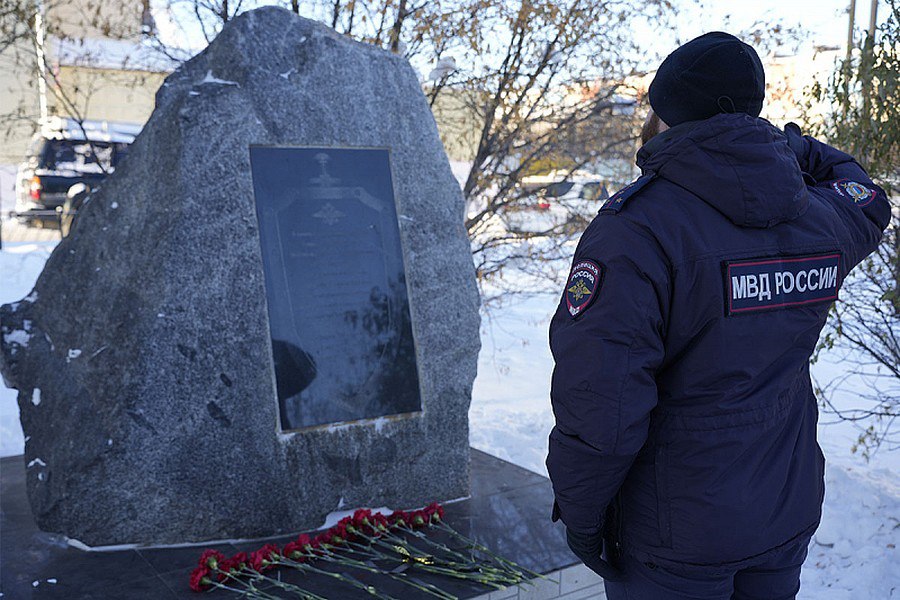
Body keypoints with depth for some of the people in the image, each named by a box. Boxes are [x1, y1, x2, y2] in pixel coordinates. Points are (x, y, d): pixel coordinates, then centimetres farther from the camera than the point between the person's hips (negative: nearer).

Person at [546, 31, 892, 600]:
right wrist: (790, 143, 21)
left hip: (676, 544, -5)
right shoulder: (822, 218, -4)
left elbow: (599, 408, -28)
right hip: (790, 521, 6)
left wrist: (579, 514, -12)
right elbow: (868, 202, 23)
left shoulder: (636, 229, -24)